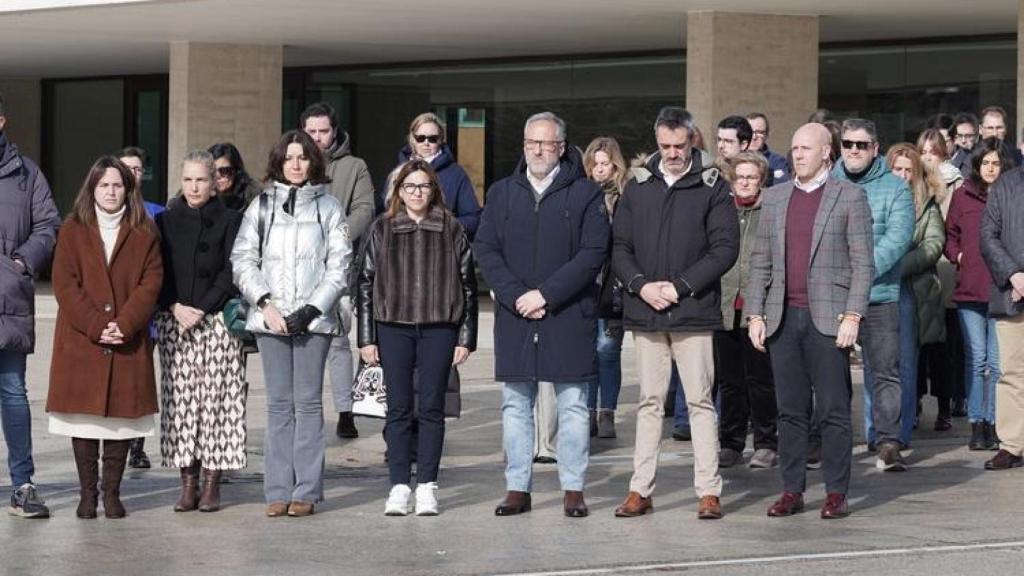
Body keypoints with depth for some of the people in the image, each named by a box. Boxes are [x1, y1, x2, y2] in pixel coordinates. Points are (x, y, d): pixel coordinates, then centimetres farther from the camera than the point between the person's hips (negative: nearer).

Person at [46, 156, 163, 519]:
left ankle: (112, 492, 6)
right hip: (80, 340, 0)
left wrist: (124, 325, -13)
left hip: (128, 344, 0)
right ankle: (87, 492, 6)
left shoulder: (144, 234, 9)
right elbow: (64, 284, -1)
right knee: (83, 417, -1)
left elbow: (151, 283, 1)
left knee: (122, 416, 0)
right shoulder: (73, 231, 7)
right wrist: (95, 326, -12)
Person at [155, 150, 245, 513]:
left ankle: (212, 483, -1)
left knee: (216, 399, -5)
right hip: (174, 321, 3)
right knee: (180, 401, 0)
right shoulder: (166, 221, 12)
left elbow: (231, 272, -3)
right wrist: (175, 307, -7)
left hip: (217, 320, -3)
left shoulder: (230, 221, 3)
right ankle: (188, 483, 4)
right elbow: (157, 273, 8)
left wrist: (202, 310, -12)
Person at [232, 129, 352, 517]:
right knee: (278, 403, 2)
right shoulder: (261, 206, 9)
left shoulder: (328, 207, 7)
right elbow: (242, 261, 6)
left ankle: (306, 491, 2)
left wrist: (312, 308, -7)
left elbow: (339, 264, 3)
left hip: (314, 319, -1)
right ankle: (278, 490, 5)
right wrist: (265, 303, -7)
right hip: (270, 318, 1)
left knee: (308, 401, -1)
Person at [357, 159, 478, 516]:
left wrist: (466, 338, 1)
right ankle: (399, 487, 6)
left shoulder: (451, 230, 5)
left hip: (438, 329, 0)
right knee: (398, 408, 2)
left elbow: (467, 284, 6)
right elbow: (365, 283, 6)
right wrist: (366, 338, 0)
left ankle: (427, 486, 8)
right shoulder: (382, 230, 7)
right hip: (393, 328, 0)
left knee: (432, 408, 2)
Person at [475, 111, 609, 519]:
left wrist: (545, 294, -14)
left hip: (569, 316, -3)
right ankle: (517, 488, 11)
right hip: (514, 316, 3)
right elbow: (484, 249, 5)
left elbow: (593, 253, -7)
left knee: (572, 404, 1)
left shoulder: (586, 194, 1)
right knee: (515, 404, 6)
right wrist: (515, 296, -9)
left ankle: (573, 488, 7)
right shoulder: (502, 192, 11)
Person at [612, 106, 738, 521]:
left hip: (693, 312, -3)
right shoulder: (639, 185, 10)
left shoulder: (712, 187, 0)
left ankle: (709, 490, 2)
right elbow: (620, 248, 9)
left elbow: (725, 249, -5)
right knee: (649, 402, 8)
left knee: (700, 401, -1)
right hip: (645, 313, 3)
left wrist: (680, 286, -12)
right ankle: (641, 490, 10)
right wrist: (641, 285, -9)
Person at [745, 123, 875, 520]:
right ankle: (792, 490, 11)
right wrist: (754, 315, 6)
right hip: (783, 319, 4)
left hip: (828, 319, -4)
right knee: (790, 410, 6)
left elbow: (863, 263, -2)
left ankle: (836, 493, 4)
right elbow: (760, 261, 14)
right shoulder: (774, 198, 14)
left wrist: (852, 316, -11)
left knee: (833, 410, -1)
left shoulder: (849, 197, 2)